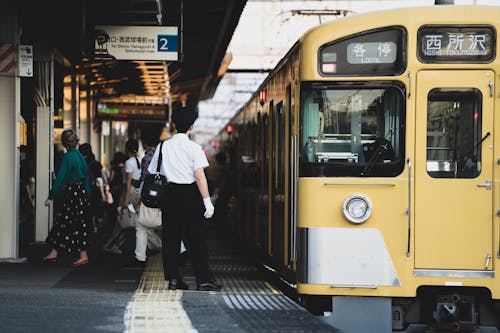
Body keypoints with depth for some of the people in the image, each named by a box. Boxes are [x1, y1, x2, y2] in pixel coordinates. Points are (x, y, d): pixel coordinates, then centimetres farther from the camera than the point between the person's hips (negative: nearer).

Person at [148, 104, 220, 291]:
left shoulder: (164, 147, 6)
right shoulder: (194, 148, -5)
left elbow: (153, 174, 7)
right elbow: (200, 176, -13)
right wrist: (207, 200, -12)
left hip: (169, 193, 4)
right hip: (190, 194, -4)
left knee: (170, 237, 8)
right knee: (196, 238, 0)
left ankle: (173, 279, 7)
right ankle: (203, 280, -1)